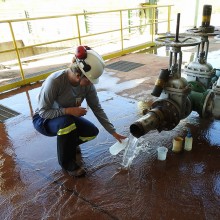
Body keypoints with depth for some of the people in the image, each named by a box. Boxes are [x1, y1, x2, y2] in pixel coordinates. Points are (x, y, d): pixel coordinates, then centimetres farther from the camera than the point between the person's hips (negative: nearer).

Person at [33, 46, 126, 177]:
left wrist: (113, 132, -10)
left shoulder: (87, 84, -18)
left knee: (92, 132, -15)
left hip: (68, 118, 5)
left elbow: (97, 108, -9)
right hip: (44, 120, -5)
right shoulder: (54, 81, -34)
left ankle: (67, 144, 17)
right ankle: (67, 163, -11)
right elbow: (43, 112, -26)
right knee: (67, 122, -36)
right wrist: (69, 110, -38)